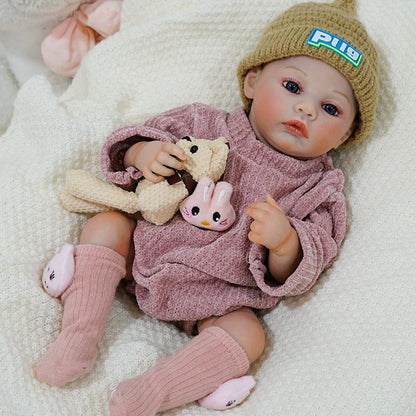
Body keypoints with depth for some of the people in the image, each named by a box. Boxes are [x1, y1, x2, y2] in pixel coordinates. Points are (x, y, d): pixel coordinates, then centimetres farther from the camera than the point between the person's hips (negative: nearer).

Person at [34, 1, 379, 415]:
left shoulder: (318, 189, -6)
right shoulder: (209, 126, -4)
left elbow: (293, 274, -11)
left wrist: (285, 241, -35)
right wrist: (143, 153, -25)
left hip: (216, 297, -2)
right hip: (148, 246, 2)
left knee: (248, 334, -25)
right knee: (106, 225, -16)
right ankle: (78, 337, -14)